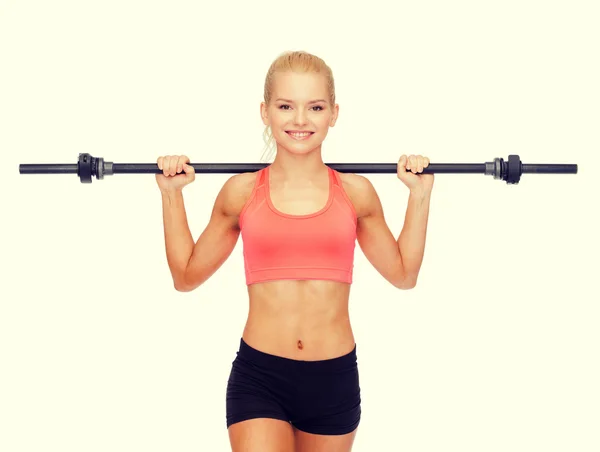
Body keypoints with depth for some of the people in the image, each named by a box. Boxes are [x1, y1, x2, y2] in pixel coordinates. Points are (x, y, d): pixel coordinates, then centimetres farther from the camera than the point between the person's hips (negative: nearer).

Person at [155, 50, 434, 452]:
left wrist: (420, 195, 7)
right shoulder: (242, 192, 0)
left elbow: (403, 274, 14)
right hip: (259, 377, -1)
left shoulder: (356, 192, 2)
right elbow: (187, 275, 11)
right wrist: (172, 194, 6)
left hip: (334, 377, 2)